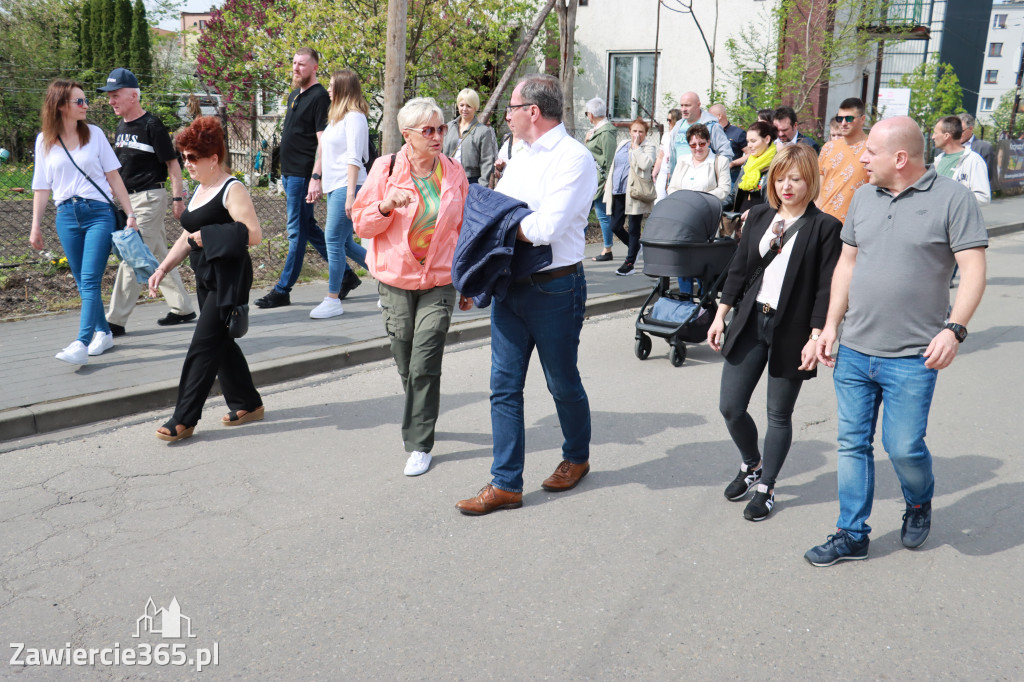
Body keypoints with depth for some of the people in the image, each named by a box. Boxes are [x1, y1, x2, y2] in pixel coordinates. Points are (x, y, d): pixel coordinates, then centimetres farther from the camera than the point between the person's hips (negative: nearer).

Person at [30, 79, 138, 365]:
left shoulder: (94, 134, 4)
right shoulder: (44, 140, 6)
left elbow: (113, 177, 5)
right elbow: (42, 187, 10)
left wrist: (130, 213, 1)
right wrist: (35, 226, 8)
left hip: (98, 213, -2)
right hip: (66, 216, 3)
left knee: (90, 280, -12)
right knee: (83, 283, 8)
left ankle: (82, 344, -17)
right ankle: (103, 332, 23)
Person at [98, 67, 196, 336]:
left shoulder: (151, 126, -11)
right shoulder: (121, 127, 13)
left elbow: (172, 163, -12)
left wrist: (178, 199, -16)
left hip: (150, 198, -9)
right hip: (130, 200, 9)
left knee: (133, 258, -8)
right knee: (158, 256, 13)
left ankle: (115, 320, -5)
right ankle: (183, 309, 22)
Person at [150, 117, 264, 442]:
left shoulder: (232, 190, -12)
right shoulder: (199, 190, 16)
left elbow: (253, 234, -22)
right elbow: (187, 237, 22)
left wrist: (208, 237, -18)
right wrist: (163, 268, 13)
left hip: (229, 279, -9)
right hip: (207, 279, 9)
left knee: (203, 346, -7)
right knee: (220, 343, 13)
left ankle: (184, 420, -1)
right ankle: (248, 404, 26)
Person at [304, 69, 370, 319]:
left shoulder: (354, 117, -8)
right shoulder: (336, 117, 20)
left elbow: (354, 159, -15)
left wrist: (350, 195, -20)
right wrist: (316, 180, 20)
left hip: (347, 186, -10)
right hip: (334, 187, 10)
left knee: (334, 240, -8)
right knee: (344, 242, 9)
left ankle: (333, 300, -1)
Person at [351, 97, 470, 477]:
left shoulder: (454, 174, 4)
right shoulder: (385, 169, -1)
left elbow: (465, 231, 10)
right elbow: (362, 224, 1)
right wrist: (386, 206, -20)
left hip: (439, 283, 0)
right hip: (395, 281, 1)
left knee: (424, 367, -7)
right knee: (406, 366, 11)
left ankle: (419, 444, 5)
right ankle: (419, 420, 37)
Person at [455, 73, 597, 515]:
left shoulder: (574, 158, -12)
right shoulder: (519, 160, 15)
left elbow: (546, 228, -24)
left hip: (554, 288, -7)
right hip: (510, 286, 7)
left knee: (563, 384, 10)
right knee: (504, 385, 4)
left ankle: (576, 458, 34)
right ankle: (506, 484, 12)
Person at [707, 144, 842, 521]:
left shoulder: (825, 227, -7)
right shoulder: (759, 216, 7)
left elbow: (826, 289, -9)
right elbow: (739, 269, 10)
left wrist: (815, 338, -15)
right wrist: (721, 316, 7)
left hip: (791, 331, -4)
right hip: (750, 322, 4)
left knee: (779, 415, 7)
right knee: (730, 407, 5)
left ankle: (765, 488, 25)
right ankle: (750, 464, 33)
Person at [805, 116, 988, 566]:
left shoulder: (953, 199, -7)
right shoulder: (864, 197, 9)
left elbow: (973, 271, -10)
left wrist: (954, 328, -23)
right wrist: (832, 324, 8)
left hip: (912, 358, -5)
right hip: (853, 350, 5)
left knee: (903, 447, -1)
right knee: (852, 443, 9)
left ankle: (919, 504, 33)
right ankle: (852, 536, 23)